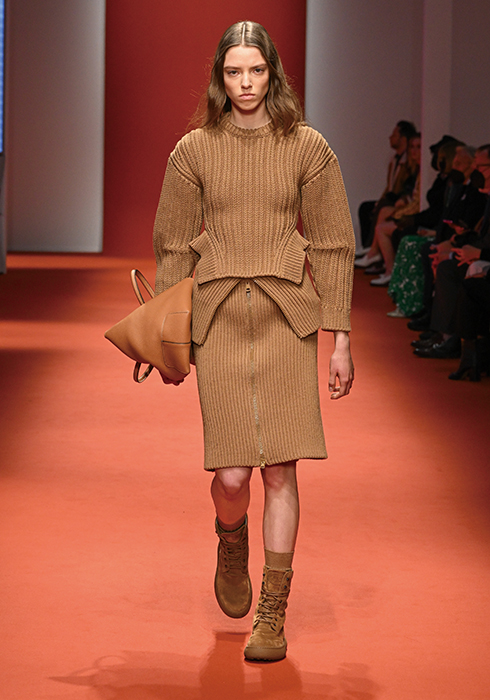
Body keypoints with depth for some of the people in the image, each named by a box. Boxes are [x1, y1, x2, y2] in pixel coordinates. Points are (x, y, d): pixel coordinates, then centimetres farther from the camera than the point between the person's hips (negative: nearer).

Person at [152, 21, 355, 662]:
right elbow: (174, 247, 11)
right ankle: (232, 546, 29)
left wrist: (340, 339, 2)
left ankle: (272, 615, 5)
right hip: (219, 320, 0)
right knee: (232, 474, -7)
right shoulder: (193, 151, 6)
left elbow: (333, 245, 6)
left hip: (287, 319, 0)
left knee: (280, 467, -5)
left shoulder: (308, 147, 4)